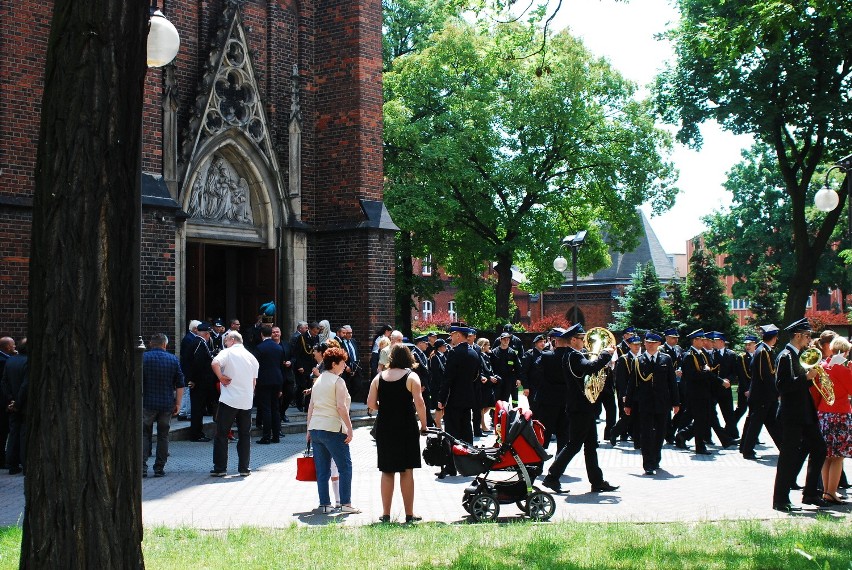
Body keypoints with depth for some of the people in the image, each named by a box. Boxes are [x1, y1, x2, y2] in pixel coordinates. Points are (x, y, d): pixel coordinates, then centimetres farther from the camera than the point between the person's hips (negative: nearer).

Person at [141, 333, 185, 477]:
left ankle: (142, 466, -6)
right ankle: (159, 468, 9)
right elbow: (180, 384, 3)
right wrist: (178, 403, 8)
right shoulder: (173, 359, 4)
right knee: (163, 436, 9)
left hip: (147, 403, -2)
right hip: (167, 404, 2)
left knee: (144, 434, 5)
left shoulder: (143, 358, -3)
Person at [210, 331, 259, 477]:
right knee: (245, 435, 12)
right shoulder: (251, 357, 12)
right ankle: (244, 468, 11)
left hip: (228, 400, -5)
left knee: (221, 434, 4)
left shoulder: (228, 352, -5)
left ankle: (220, 468, 5)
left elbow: (214, 363, -25)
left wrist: (221, 377, -12)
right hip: (246, 402, 5)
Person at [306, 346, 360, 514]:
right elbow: (341, 407, -15)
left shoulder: (318, 380, 15)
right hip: (332, 429, -7)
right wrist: (350, 428, -12)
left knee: (322, 470, 10)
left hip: (315, 428, 7)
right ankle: (345, 504, -1)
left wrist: (309, 429, 18)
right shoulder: (338, 381, -7)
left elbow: (311, 406, 15)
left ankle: (324, 504, 10)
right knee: (345, 466, 1)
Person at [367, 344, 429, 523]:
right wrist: (424, 425, -3)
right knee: (407, 471, 3)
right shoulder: (411, 377, -5)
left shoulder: (379, 377, 5)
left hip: (384, 427, 3)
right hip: (406, 427, -3)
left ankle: (386, 513, 13)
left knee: (387, 472, 10)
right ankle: (409, 514, 7)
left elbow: (371, 403, 2)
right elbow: (419, 404, -13)